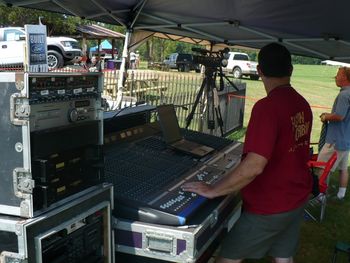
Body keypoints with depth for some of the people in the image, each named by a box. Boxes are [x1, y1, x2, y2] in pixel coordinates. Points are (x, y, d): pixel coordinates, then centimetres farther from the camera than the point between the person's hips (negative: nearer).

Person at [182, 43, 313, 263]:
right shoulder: (303, 104, 1)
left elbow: (255, 165, -33)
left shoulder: (267, 107, -25)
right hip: (297, 198, 8)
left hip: (268, 208, -8)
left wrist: (212, 190, -24)